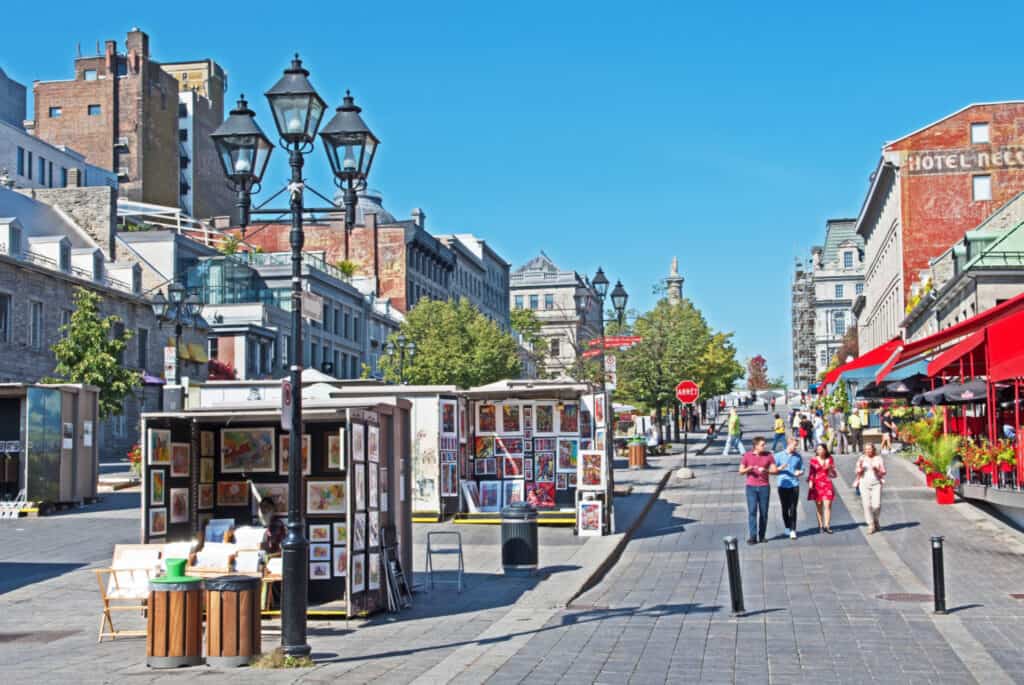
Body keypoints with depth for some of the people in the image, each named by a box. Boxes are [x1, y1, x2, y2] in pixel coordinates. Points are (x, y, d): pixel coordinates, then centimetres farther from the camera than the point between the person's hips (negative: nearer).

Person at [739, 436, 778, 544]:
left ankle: (761, 536, 14)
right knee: (752, 511, -9)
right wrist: (748, 469, -17)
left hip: (764, 487, 1)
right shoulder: (747, 456, 2)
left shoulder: (768, 455, 4)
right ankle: (752, 537, -10)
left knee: (764, 512, 4)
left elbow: (775, 470, 3)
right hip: (751, 487, -1)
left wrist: (765, 470, -16)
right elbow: (741, 471, 5)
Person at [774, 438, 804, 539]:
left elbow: (802, 469, 15)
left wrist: (800, 472, -8)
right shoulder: (779, 456, 2)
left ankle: (793, 530, -8)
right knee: (785, 508, 7)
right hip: (783, 485, 0)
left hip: (794, 485, 0)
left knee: (793, 509, -7)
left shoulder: (798, 456, 8)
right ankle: (787, 528, 23)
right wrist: (780, 468, -16)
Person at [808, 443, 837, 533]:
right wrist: (810, 482, -6)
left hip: (827, 484, 0)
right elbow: (811, 473, 6)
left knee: (827, 505, -9)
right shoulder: (813, 460, 2)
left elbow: (833, 474, 7)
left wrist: (830, 468, -12)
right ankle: (820, 525, 12)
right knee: (819, 506, 4)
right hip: (817, 485, 0)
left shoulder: (830, 459, 3)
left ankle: (827, 525, -8)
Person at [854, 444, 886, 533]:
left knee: (876, 505, -11)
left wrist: (876, 470, -14)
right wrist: (860, 467, -15)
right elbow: (858, 473, 4)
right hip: (864, 484, 1)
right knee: (867, 505, -8)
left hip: (876, 484, -1)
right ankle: (871, 526, 2)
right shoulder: (862, 459, 6)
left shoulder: (878, 459, 4)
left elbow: (883, 472, 4)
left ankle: (875, 520, 19)